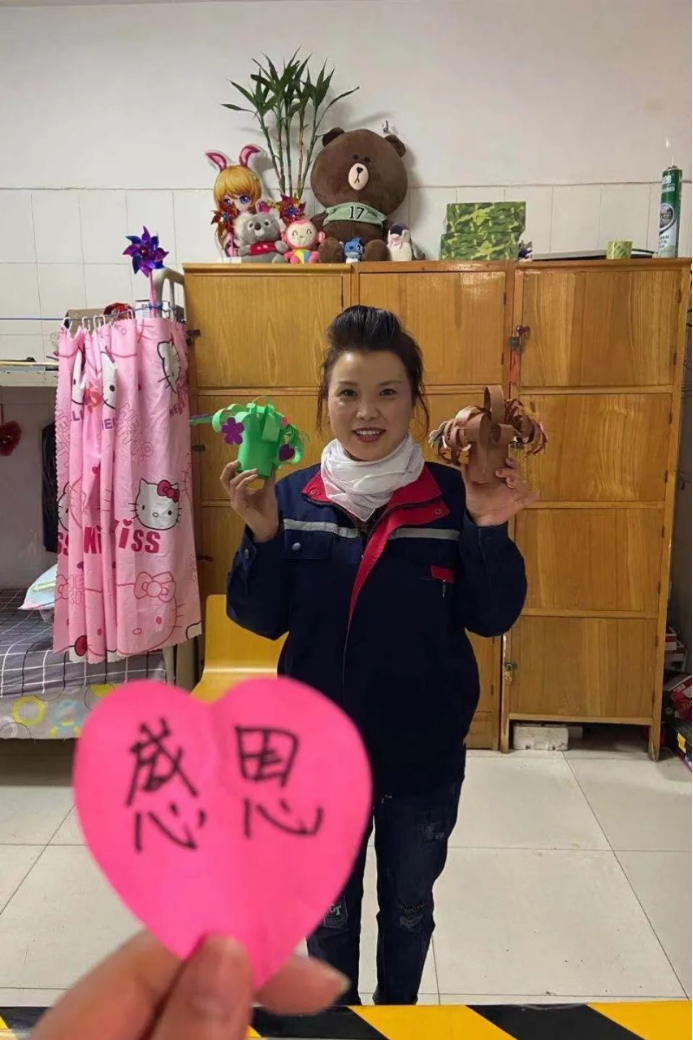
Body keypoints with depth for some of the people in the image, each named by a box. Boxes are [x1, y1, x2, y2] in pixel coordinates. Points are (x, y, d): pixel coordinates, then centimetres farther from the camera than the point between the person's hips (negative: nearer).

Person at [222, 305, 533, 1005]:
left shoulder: (452, 496, -11)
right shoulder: (294, 496, -7)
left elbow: (493, 618, -11)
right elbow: (262, 620, -6)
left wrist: (489, 530, -26)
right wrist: (262, 535, -22)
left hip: (424, 756, 0)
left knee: (408, 909, 24)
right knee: (329, 910, 23)